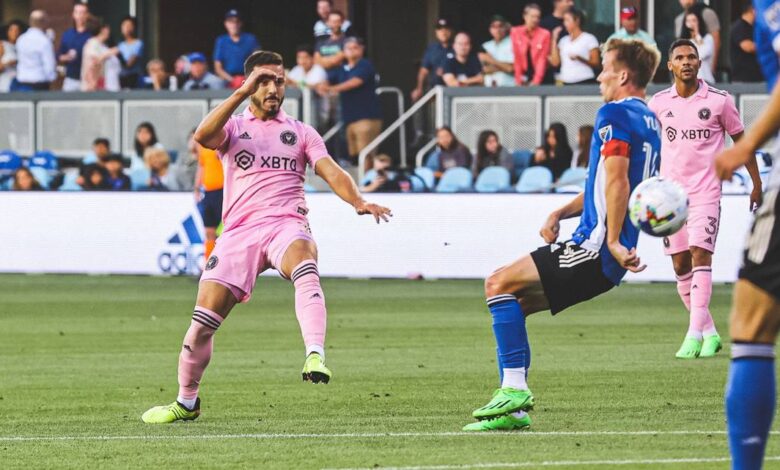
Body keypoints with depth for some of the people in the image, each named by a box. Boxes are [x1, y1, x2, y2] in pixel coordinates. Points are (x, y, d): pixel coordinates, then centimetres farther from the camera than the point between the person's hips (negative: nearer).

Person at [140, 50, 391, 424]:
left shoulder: (300, 133, 16)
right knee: (203, 320, -6)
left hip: (286, 224, -1)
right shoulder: (233, 128, 14)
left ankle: (316, 355, -52)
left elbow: (331, 171, 2)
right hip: (239, 231, 1)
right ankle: (186, 402, 15)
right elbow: (203, 135, -10)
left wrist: (358, 202, -17)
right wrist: (242, 93, -16)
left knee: (304, 264, -38)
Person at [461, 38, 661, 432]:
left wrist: (612, 241, -25)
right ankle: (512, 408, 8)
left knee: (500, 284, -12)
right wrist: (560, 214, 16)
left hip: (595, 251, -10)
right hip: (603, 262, 10)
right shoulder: (648, 120, 22)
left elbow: (616, 181, -22)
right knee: (511, 305, 12)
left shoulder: (615, 114, -9)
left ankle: (514, 389, -17)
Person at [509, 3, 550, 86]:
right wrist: (518, 80, -8)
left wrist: (536, 81, -14)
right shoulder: (515, 32, 1)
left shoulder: (545, 34, -1)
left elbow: (542, 59, -5)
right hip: (523, 78, 1)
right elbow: (516, 58, -1)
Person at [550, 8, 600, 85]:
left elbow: (595, 63, -2)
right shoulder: (564, 40, 16)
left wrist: (579, 58, -18)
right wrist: (554, 40, 7)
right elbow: (555, 62, 8)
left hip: (585, 82, -5)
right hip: (567, 83, 5)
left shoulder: (589, 38, 1)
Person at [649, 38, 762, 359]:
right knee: (680, 266, 3)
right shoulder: (659, 103, 5)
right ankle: (709, 332, 15)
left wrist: (756, 184, 9)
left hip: (705, 191, -3)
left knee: (700, 256, -17)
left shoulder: (719, 101, -2)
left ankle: (695, 335, -22)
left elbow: (740, 140, 8)